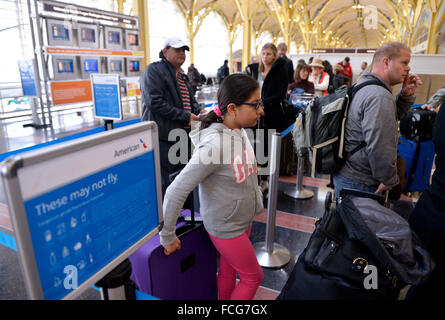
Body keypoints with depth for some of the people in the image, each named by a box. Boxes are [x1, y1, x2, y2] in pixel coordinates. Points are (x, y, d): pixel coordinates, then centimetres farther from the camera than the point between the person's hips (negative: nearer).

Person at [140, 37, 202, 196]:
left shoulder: (182, 75, 20)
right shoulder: (154, 70, -7)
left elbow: (190, 100, 28)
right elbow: (155, 102, -19)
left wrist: (200, 111, 3)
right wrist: (186, 117, -18)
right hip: (162, 137, -8)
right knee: (163, 184, -3)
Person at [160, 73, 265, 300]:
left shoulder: (241, 132, -5)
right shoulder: (213, 145, -31)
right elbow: (176, 192, -29)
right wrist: (167, 237, -20)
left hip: (243, 220, 7)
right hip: (226, 228, -7)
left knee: (228, 271, 24)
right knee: (253, 277, 12)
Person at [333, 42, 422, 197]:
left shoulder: (364, 85, 11)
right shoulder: (380, 97, -23)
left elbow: (391, 116, 23)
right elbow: (380, 148, -30)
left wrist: (406, 95, 5)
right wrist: (389, 180, -16)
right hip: (358, 183, -10)